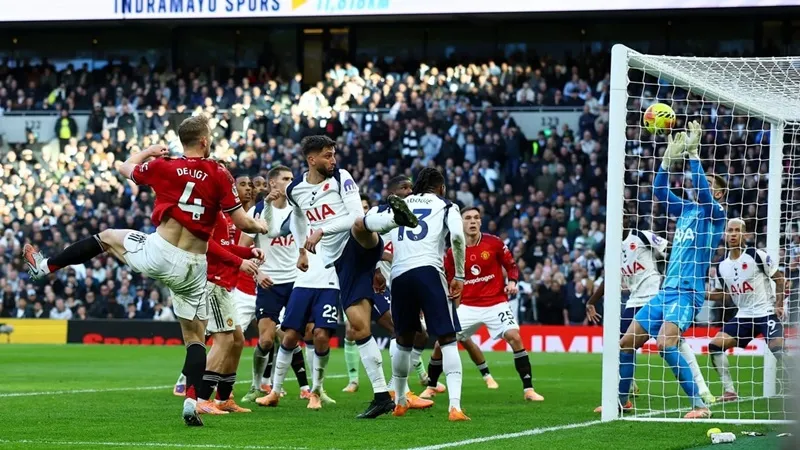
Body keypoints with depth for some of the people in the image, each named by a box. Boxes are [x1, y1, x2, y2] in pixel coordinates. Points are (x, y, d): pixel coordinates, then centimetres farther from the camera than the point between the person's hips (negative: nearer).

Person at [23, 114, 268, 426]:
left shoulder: (163, 166, -3)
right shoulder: (219, 175, -5)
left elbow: (125, 168, 18)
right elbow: (241, 222, -3)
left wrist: (149, 152, 37)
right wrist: (259, 227, 20)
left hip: (158, 251, 0)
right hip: (193, 266, 0)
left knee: (105, 237, 27)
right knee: (195, 337, 9)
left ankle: (45, 266, 36)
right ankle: (191, 402, -7)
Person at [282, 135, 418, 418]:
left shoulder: (341, 178, 0)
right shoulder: (295, 191, 12)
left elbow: (355, 215, -11)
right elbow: (297, 217, 34)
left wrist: (322, 231, -17)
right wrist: (303, 248, 34)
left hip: (362, 246, -4)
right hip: (342, 262, 4)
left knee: (359, 225, -42)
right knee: (359, 326, -2)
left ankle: (395, 217, -75)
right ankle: (381, 395, 1)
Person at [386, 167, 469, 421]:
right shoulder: (445, 206, 12)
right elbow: (457, 236, -6)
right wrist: (459, 277, 0)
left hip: (399, 274, 4)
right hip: (428, 270, -4)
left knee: (404, 341, 22)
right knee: (448, 340, -3)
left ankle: (400, 402, 32)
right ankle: (455, 406, -18)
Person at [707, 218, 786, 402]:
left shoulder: (757, 255, -10)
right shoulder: (722, 266, 7)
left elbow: (780, 279, -4)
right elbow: (723, 293, 19)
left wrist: (778, 304, -12)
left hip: (766, 312, -6)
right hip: (743, 316, 6)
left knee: (778, 349, -25)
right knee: (715, 345, -5)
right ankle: (730, 391, 1)